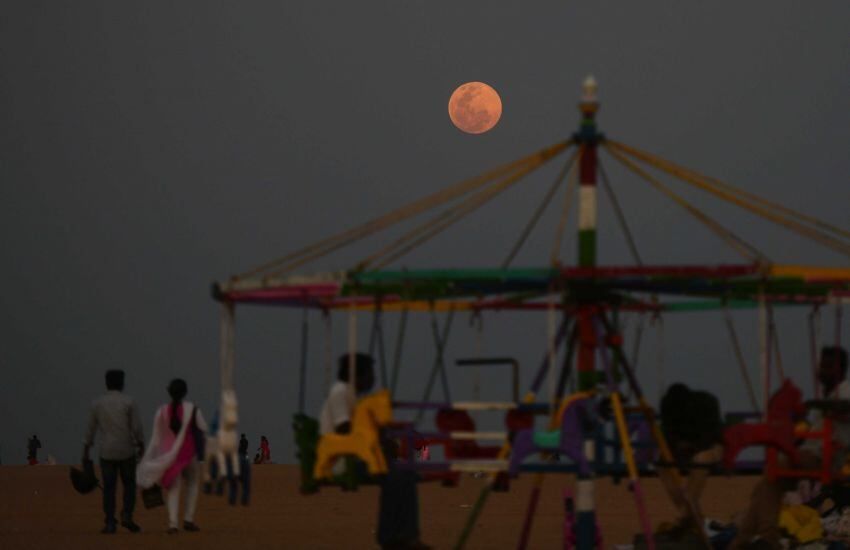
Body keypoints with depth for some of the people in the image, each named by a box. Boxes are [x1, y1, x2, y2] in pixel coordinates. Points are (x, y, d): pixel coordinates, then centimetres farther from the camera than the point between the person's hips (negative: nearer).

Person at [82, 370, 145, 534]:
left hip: (107, 453, 2)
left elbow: (90, 430, 4)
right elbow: (137, 428, -8)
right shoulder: (129, 402, -7)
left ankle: (110, 524, 0)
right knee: (129, 485, 12)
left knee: (109, 489, 6)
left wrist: (85, 452, 11)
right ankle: (127, 516, -6)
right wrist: (141, 446, 6)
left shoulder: (97, 403, 0)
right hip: (126, 452, -2)